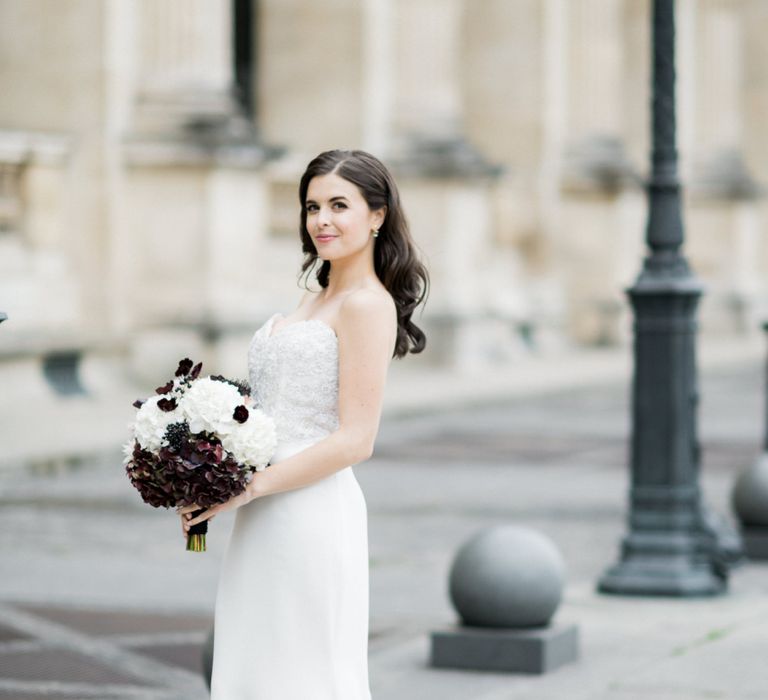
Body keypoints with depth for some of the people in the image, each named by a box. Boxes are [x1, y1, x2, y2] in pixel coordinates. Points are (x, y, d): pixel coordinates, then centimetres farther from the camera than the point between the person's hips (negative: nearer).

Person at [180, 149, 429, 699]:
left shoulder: (367, 304, -11)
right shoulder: (315, 301, 17)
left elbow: (355, 440, -16)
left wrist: (247, 489, -16)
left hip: (312, 514, -9)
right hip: (265, 520, 9)